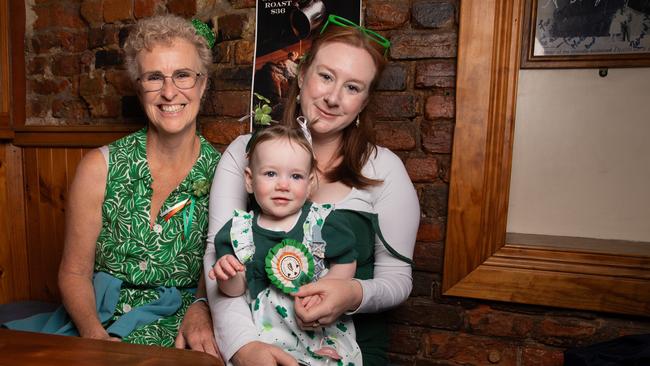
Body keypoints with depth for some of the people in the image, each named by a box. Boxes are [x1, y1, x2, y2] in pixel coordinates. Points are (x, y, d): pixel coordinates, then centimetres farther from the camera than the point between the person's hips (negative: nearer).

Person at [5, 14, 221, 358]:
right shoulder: (100, 167, -4)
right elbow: (74, 271, 0)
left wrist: (200, 308, -18)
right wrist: (95, 335, -16)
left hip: (177, 328, -1)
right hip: (99, 320, 1)